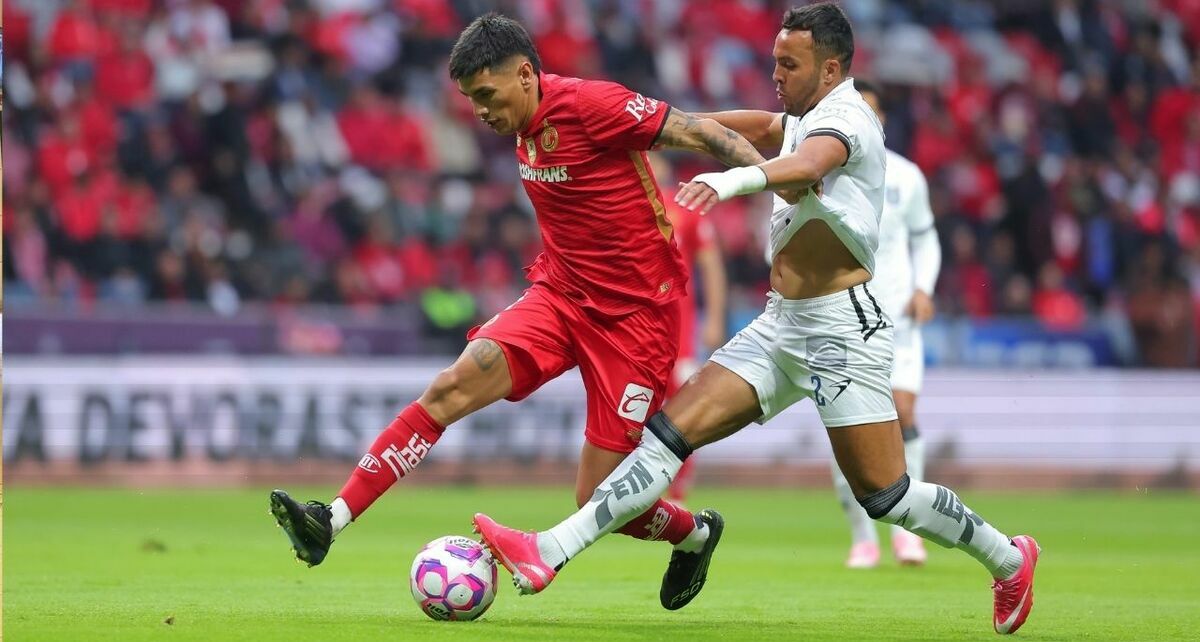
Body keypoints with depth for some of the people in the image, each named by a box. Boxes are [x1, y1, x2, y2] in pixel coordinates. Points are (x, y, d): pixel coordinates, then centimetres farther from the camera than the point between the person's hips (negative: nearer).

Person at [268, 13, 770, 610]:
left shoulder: (590, 104, -19)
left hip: (634, 315, -7)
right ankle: (332, 519, -19)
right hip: (560, 293, 7)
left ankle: (695, 533, 28)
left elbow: (697, 132, -18)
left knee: (597, 501, -4)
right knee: (452, 387, -15)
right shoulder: (527, 124, 5)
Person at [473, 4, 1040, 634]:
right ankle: (549, 554, -12)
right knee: (672, 428, -4)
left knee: (883, 494, -8)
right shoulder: (804, 119, 14)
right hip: (779, 324, 9)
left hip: (841, 328, -9)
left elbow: (808, 165, -37)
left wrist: (733, 180, -56)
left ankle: (1008, 559, 15)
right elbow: (767, 126, 39)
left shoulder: (844, 116, -14)